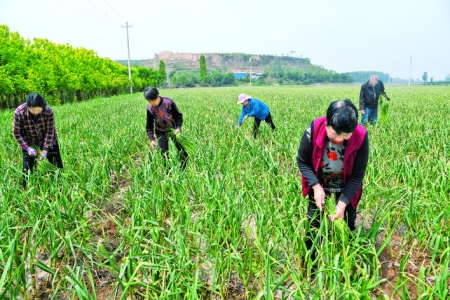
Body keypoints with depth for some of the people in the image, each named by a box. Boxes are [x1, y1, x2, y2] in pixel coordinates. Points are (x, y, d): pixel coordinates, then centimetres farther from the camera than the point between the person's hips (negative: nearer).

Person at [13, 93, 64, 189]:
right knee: (27, 167, -2)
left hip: (48, 140, 0)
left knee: (56, 164, 7)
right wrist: (27, 148, -25)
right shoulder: (19, 113, -27)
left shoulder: (49, 111, -28)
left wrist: (45, 149, -26)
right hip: (28, 143, 0)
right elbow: (18, 133, -15)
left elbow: (50, 131, -20)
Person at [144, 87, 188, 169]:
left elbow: (178, 115, -11)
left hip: (174, 129, -1)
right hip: (161, 132, 1)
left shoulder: (169, 102, -24)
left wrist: (178, 127, -25)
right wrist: (151, 139, -15)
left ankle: (185, 168, 23)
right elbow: (149, 126, -6)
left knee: (182, 149, 4)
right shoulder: (150, 108, -17)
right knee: (164, 153, 0)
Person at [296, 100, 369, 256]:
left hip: (346, 191, 0)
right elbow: (302, 161, -14)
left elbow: (358, 174, -18)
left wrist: (343, 203, -22)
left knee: (347, 228, 16)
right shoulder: (313, 130, -31)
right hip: (319, 188, 0)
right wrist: (316, 186, -25)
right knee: (313, 226, 11)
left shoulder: (361, 137, -30)